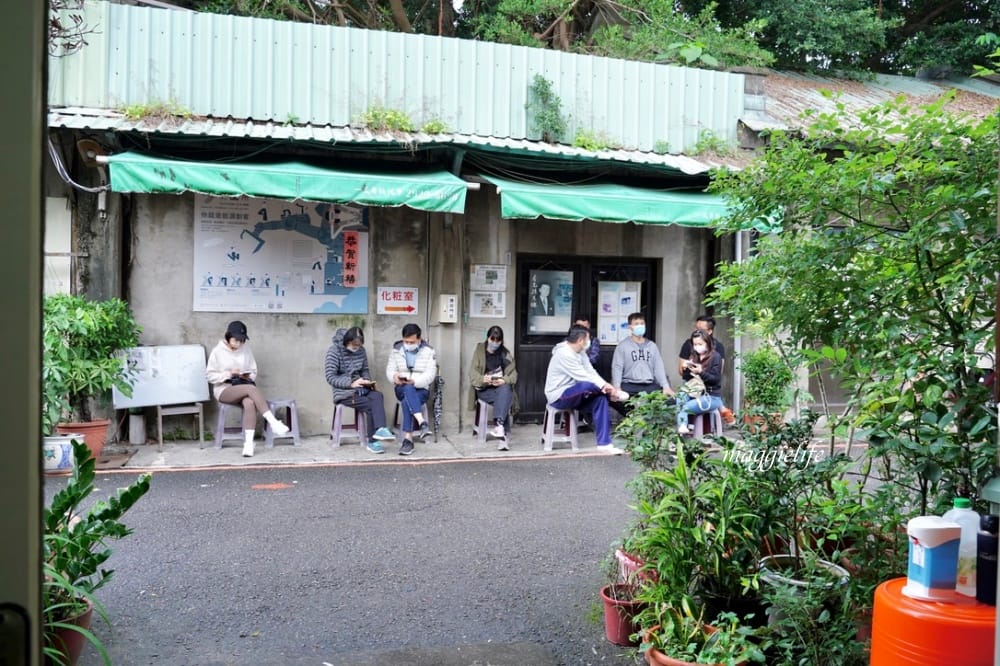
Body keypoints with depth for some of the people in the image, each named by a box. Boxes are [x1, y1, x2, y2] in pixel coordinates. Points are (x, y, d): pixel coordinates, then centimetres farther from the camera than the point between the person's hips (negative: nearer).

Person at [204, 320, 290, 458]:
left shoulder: (246, 349, 7)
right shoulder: (218, 351, -1)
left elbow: (254, 372, 12)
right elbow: (210, 375, -2)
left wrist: (248, 376, -11)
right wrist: (228, 374, -17)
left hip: (244, 387, 3)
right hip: (224, 390, -3)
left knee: (250, 403, -34)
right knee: (252, 389, -33)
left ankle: (249, 443, -38)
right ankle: (273, 423, -36)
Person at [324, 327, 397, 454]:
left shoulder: (361, 350, 7)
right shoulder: (334, 351, -9)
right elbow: (330, 377, -13)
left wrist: (367, 381, -4)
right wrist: (351, 383, -24)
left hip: (360, 388, 5)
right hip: (344, 392, -5)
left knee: (378, 396, -29)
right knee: (371, 405, -25)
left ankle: (380, 430, -38)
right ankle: (373, 441, -19)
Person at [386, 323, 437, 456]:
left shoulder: (429, 351, -2)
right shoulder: (396, 350, 7)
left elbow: (430, 375, -11)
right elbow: (390, 370, 2)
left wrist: (414, 381, -29)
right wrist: (395, 377, -23)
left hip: (421, 389, -1)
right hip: (401, 389, 1)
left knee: (407, 402, -35)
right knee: (408, 389, -37)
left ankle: (408, 439, -36)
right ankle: (422, 422, -49)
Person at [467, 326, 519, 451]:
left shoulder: (505, 353, 10)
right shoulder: (479, 350, 5)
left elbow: (513, 374, 4)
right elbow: (472, 373, -3)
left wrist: (504, 380, -20)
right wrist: (482, 379, -26)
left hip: (502, 387, 1)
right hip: (484, 389, -1)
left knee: (505, 389, -36)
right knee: (503, 399, -33)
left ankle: (498, 425, -50)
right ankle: (503, 435, -42)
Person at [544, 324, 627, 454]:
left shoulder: (580, 353, 7)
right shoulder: (564, 354, -23)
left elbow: (591, 372, -1)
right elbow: (584, 377, -25)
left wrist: (605, 386, -18)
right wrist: (606, 386, -23)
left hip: (571, 394, 9)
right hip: (559, 396, -9)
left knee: (600, 399, -13)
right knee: (587, 385, -33)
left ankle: (604, 443, -14)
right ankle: (617, 394, -7)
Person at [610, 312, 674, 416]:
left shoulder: (652, 346, 16)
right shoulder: (623, 346, 6)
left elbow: (659, 367, 11)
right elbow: (617, 368, -3)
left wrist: (666, 386, -3)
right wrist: (616, 388, -18)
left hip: (650, 385, 3)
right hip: (629, 385, -3)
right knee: (615, 399, -30)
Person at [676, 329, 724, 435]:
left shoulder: (715, 357, -6)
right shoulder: (694, 356, 10)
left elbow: (716, 379, -13)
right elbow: (686, 378, 12)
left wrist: (701, 372, -26)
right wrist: (686, 369, -9)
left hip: (712, 396, -6)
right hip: (695, 392, 6)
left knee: (685, 408, -26)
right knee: (681, 394, -26)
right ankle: (682, 426, -30)